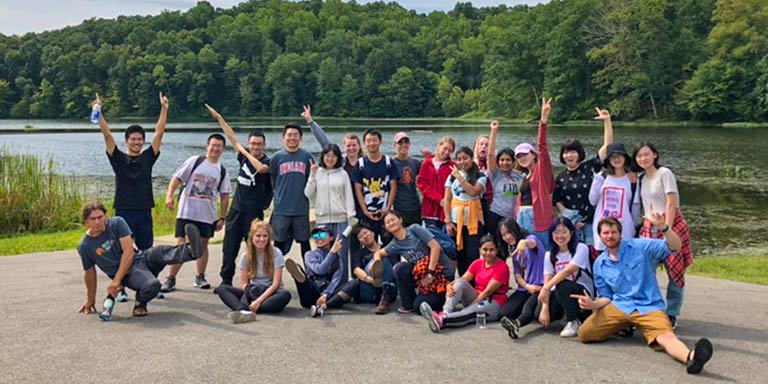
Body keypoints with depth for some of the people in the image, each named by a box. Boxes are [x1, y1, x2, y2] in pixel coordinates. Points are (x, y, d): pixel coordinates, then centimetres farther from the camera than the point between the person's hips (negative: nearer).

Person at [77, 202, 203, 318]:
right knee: (152, 285, -34)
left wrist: (116, 281, -14)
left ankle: (190, 249, -55)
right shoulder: (84, 246, -2)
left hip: (141, 258, 2)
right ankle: (140, 303, -8)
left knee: (159, 252, -32)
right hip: (128, 274, -2)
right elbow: (89, 273, 12)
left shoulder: (117, 222, -2)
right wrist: (90, 300, 21)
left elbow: (129, 252, -8)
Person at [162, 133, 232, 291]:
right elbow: (177, 178, -2)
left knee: (203, 244, 11)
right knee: (181, 245, -4)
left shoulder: (222, 171, 7)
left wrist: (222, 218, 5)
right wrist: (169, 195, -16)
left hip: (207, 215, 3)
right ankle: (171, 279, 4)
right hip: (186, 212, -3)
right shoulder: (195, 161, 0)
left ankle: (200, 277, 24)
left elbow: (225, 196, 9)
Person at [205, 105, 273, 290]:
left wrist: (245, 153, -16)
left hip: (254, 213, -5)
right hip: (236, 210, 5)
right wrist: (219, 118, 20)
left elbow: (261, 168, -30)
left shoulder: (267, 162, -7)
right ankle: (226, 281, 14)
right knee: (229, 248, 6)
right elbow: (233, 138, 16)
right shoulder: (244, 156, 8)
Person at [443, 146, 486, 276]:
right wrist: (448, 221, -3)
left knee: (473, 256, -7)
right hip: (455, 220, 2)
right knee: (460, 256, 6)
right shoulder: (452, 176, 9)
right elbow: (447, 200, 5)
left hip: (473, 221, -2)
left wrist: (459, 177, -10)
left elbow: (473, 192, -15)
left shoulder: (480, 177, 3)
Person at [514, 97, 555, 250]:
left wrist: (544, 120, -24)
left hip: (538, 219, -7)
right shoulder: (525, 177, 21)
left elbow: (542, 146, -13)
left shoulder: (542, 169, 0)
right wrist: (517, 220, 12)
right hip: (523, 218, 7)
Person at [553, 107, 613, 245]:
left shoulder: (590, 167, 2)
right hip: (570, 224, 1)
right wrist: (571, 220, -4)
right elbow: (557, 201, 8)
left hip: (591, 221, -1)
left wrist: (607, 121, -9)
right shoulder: (560, 178, 7)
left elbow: (607, 146, -3)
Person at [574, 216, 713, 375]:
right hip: (619, 306, 4)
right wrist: (593, 304, -9)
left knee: (666, 337, -32)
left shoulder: (641, 247, -1)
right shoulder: (600, 264, 9)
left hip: (649, 307, -3)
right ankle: (623, 326, 11)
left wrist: (662, 226, -32)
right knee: (584, 334, -14)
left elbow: (674, 247, -12)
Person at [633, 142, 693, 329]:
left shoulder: (664, 173, -5)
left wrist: (667, 231, -16)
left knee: (675, 271, -2)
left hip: (670, 224, -5)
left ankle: (671, 315, 7)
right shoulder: (641, 179, 14)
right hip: (649, 227, 5)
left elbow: (671, 204, -11)